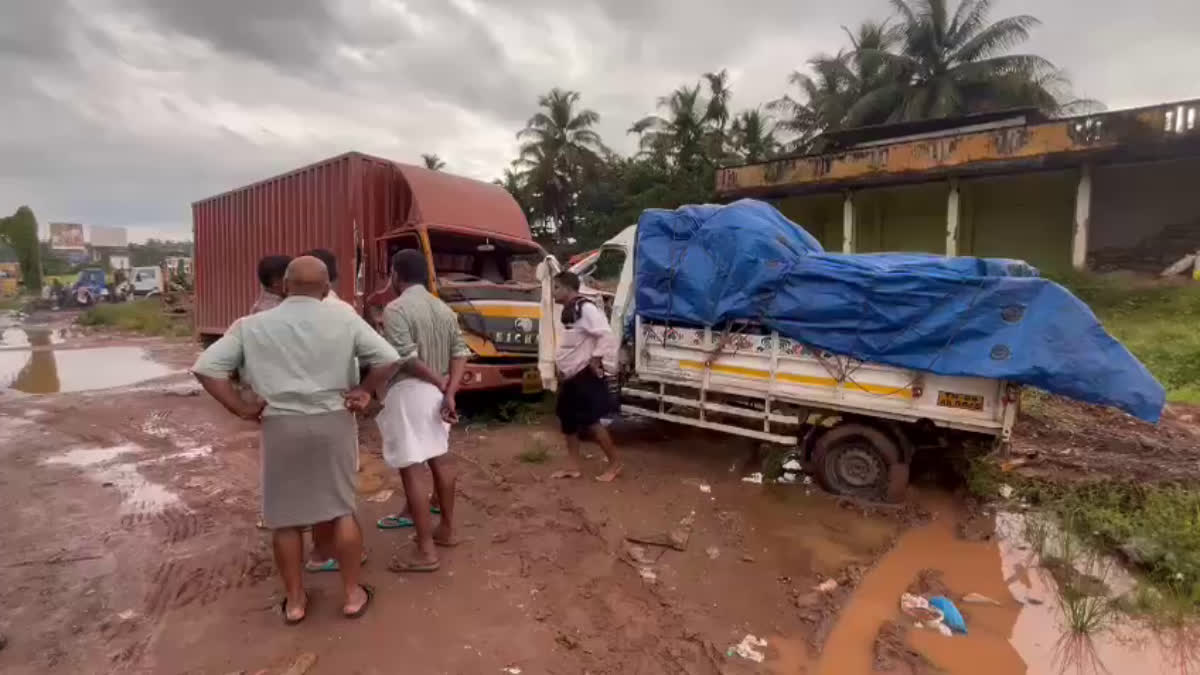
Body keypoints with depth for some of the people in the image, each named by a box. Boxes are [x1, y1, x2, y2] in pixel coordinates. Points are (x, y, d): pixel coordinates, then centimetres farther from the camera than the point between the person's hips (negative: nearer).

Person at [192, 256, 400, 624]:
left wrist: (242, 408, 1)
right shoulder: (345, 321, -4)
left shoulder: (251, 326, 0)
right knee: (342, 509, 12)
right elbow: (389, 359, -11)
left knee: (285, 516, 14)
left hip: (280, 427, 1)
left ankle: (295, 601, 26)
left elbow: (205, 368, -3)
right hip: (334, 424, 0)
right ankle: (353, 594, 22)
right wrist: (362, 389, 0)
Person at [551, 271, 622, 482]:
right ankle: (576, 468, 23)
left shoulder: (586, 308, -18)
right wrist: (559, 365, 16)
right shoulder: (568, 311, 12)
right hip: (569, 377, 10)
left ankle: (615, 464, 12)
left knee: (591, 421, -4)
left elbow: (606, 335, -26)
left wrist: (595, 360, -21)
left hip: (585, 376, -10)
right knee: (568, 422, 13)